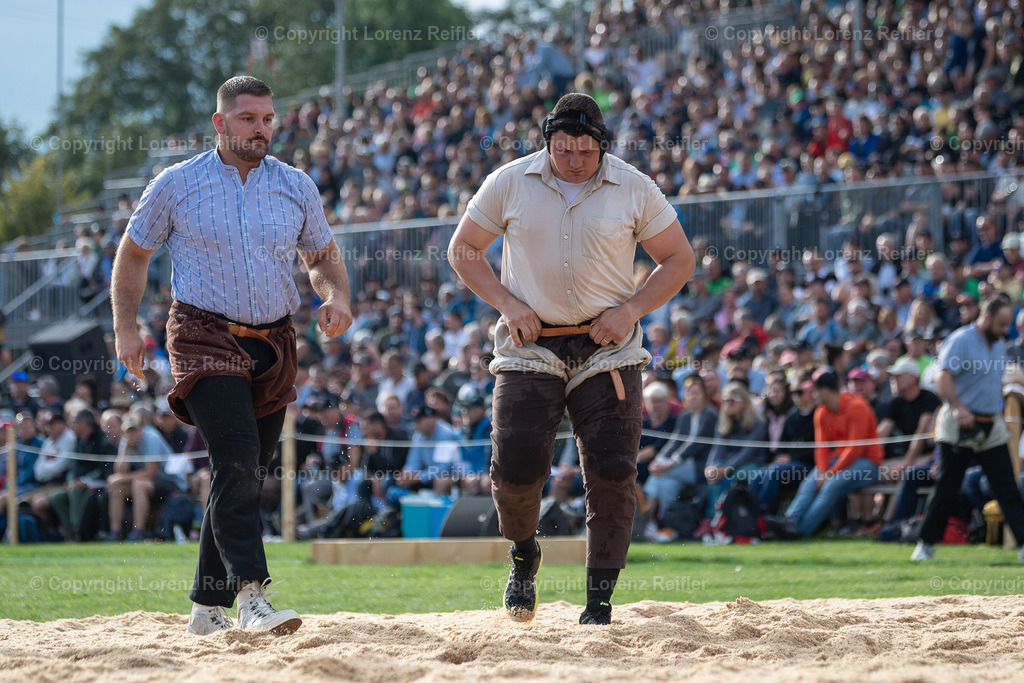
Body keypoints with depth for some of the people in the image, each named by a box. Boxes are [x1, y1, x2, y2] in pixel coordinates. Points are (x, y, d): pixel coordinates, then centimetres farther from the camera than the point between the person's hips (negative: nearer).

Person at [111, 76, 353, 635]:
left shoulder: (296, 187, 9)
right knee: (236, 461, -22)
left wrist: (337, 296, -2)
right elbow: (134, 253, 10)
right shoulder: (177, 184, 0)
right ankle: (251, 595, -31)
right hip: (205, 338, -4)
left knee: (244, 478, 7)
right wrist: (125, 328, 0)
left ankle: (208, 608, 16)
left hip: (273, 345, 5)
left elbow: (323, 255, 20)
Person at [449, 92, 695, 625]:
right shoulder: (509, 183, -1)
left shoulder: (634, 189, -2)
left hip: (607, 347, 0)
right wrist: (508, 304, -7)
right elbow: (463, 249, 8)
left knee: (612, 475, -9)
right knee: (516, 469, -12)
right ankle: (523, 556, 20)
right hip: (530, 344, 0)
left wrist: (630, 310, -8)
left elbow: (679, 260, 6)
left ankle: (599, 604, 0)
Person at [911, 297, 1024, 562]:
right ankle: (927, 544, 12)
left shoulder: (999, 345, 14)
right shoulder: (961, 341, -10)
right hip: (959, 430, -6)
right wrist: (958, 408, -34)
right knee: (946, 490, 0)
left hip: (992, 429, 6)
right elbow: (943, 380, -21)